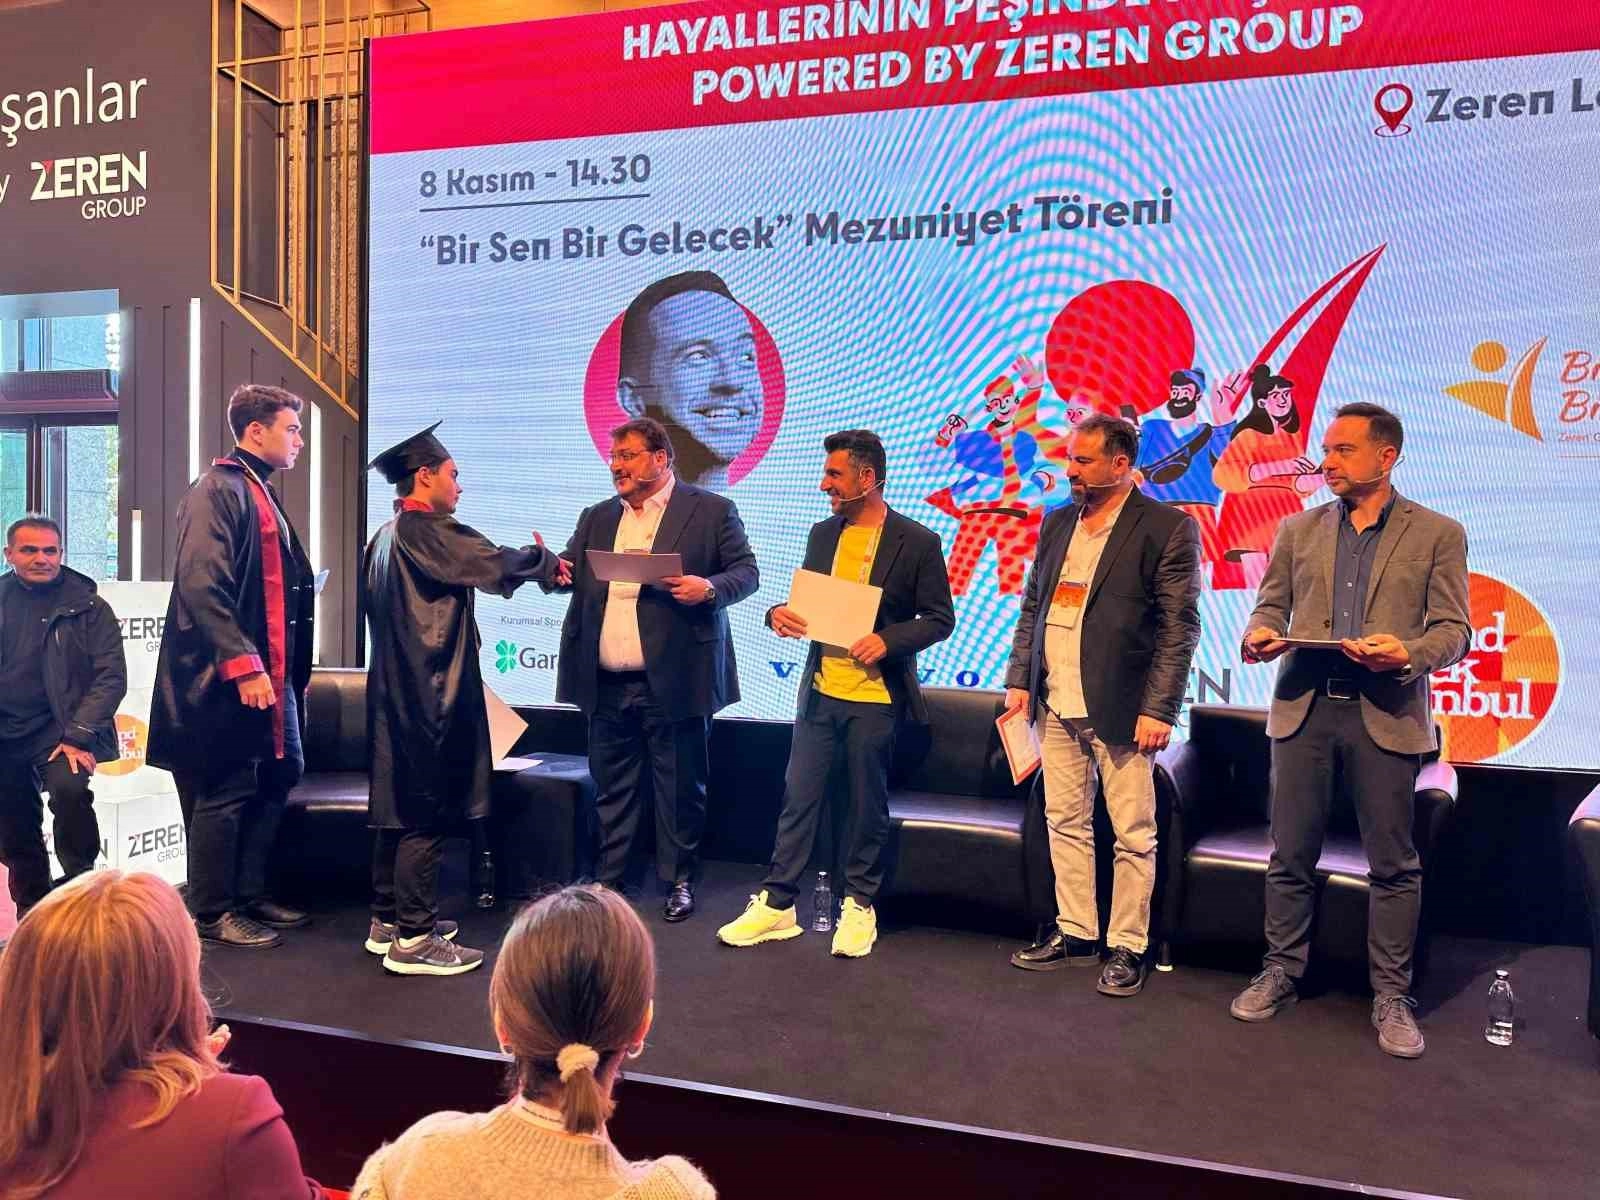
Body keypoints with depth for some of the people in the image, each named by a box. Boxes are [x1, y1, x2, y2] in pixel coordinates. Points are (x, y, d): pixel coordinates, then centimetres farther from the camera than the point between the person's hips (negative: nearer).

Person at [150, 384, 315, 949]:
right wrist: (242, 664, -25)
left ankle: (250, 895, 26)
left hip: (269, 672, 10)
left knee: (277, 777, 14)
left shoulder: (262, 495, 17)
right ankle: (212, 913, 13)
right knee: (226, 792, 0)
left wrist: (290, 669, 18)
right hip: (228, 675, -9)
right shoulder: (218, 490, -12)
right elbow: (201, 583, -22)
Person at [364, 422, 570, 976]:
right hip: (429, 695, -10)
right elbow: (499, 566, -18)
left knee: (400, 807, 16)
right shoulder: (429, 532, -16)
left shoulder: (387, 536, 14)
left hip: (396, 691, 10)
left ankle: (388, 920, 25)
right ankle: (413, 939, 0)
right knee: (428, 814, -5)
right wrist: (545, 561, 2)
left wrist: (530, 564, 19)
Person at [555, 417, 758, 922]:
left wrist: (709, 588, -20)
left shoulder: (711, 511, 2)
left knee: (679, 788, 6)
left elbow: (746, 571, 0)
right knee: (611, 788, 12)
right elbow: (570, 573, 11)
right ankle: (607, 880, 24)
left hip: (673, 682, -4)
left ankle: (678, 880, 20)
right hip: (606, 685, 4)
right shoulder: (596, 518, 16)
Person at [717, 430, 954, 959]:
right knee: (798, 796, 7)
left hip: (875, 697, -4)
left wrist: (888, 640, -20)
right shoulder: (823, 534, 9)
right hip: (820, 690, 5)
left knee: (867, 805, 8)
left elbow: (940, 617, -6)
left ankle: (860, 905, 24)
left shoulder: (917, 542, -8)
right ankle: (776, 904, 17)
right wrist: (779, 612, -5)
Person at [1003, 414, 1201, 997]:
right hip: (1055, 706, 6)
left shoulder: (1168, 528, -6)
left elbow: (1180, 627, -9)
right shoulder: (1057, 523, 12)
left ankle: (1127, 947, 17)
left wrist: (1159, 710, -14)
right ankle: (1076, 934, 26)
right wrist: (1019, 681, 8)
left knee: (1133, 836, 4)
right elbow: (1031, 608, 16)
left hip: (1120, 708, -6)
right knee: (1065, 823, 13)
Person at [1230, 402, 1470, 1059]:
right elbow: (1271, 603, 13)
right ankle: (1280, 972, 23)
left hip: (1387, 714, -2)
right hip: (1303, 708, 3)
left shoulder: (1438, 534, 3)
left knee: (1393, 863, 5)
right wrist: (1260, 633, -10)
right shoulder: (1299, 530, 12)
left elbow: (1454, 629, -1)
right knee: (1291, 856, 9)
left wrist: (1408, 653, -21)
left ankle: (1391, 995, 17)